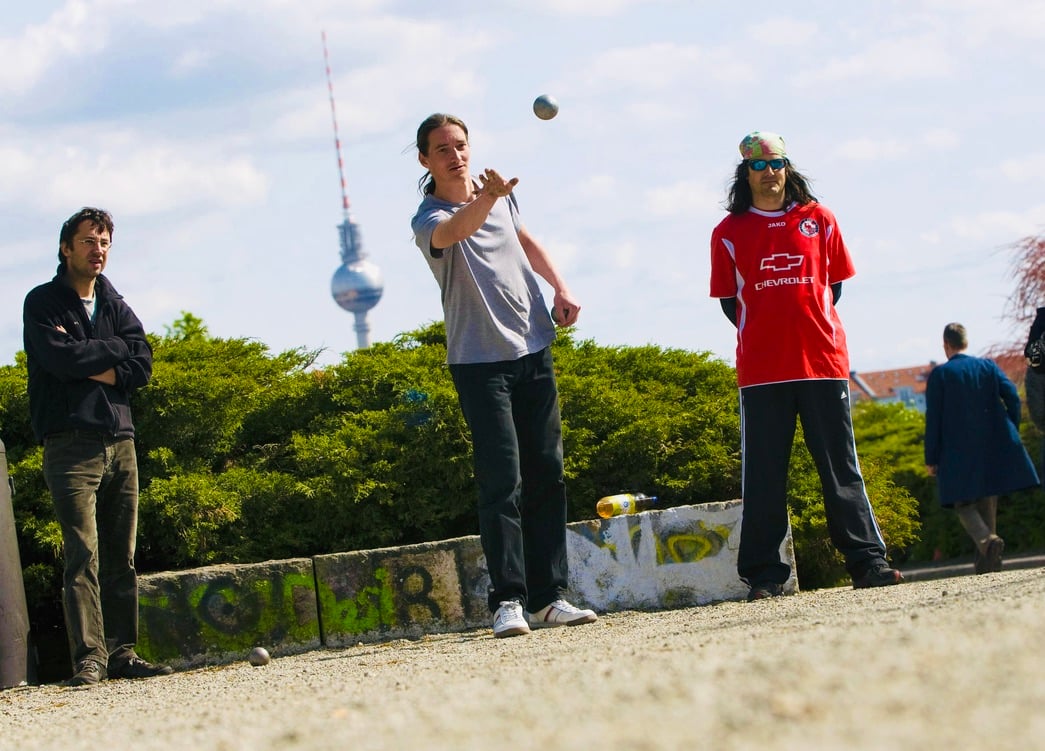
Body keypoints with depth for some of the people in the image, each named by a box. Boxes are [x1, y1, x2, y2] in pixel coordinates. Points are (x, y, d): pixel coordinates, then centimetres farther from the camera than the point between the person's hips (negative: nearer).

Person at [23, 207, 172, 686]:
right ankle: (89, 657, -20)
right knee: (83, 552, -15)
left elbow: (142, 366, 6)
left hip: (119, 440, 5)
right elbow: (58, 357, -12)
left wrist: (90, 369, -7)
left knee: (122, 557, 3)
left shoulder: (116, 307, 19)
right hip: (70, 443, -5)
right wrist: (112, 352, 0)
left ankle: (122, 653, 5)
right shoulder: (43, 303, 5)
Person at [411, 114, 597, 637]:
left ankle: (548, 597, 10)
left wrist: (560, 288, 12)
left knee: (547, 476, 6)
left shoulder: (499, 194, 8)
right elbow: (454, 231, -37)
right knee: (502, 480, -14)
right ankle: (507, 600, -14)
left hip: (534, 349, 6)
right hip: (480, 361, -6)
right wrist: (486, 199, -56)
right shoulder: (428, 220, -12)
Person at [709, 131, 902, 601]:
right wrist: (761, 335, 1)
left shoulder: (818, 219, 9)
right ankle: (763, 574, 0)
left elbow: (834, 283, 14)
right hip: (760, 369, -1)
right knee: (763, 474, -2)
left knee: (840, 466, 2)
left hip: (823, 362, 1)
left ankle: (866, 561, 3)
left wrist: (812, 329, 6)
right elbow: (728, 299, 10)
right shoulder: (730, 232, 7)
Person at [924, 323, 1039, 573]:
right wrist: (1012, 435, 8)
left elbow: (933, 418, -5)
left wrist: (931, 458, -2)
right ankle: (986, 561, 10)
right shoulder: (988, 366, 7)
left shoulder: (939, 374, -2)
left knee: (964, 503, 1)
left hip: (958, 451, -4)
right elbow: (1012, 396, -2)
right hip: (993, 447, 4)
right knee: (987, 501, 13)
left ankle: (987, 540, -27)